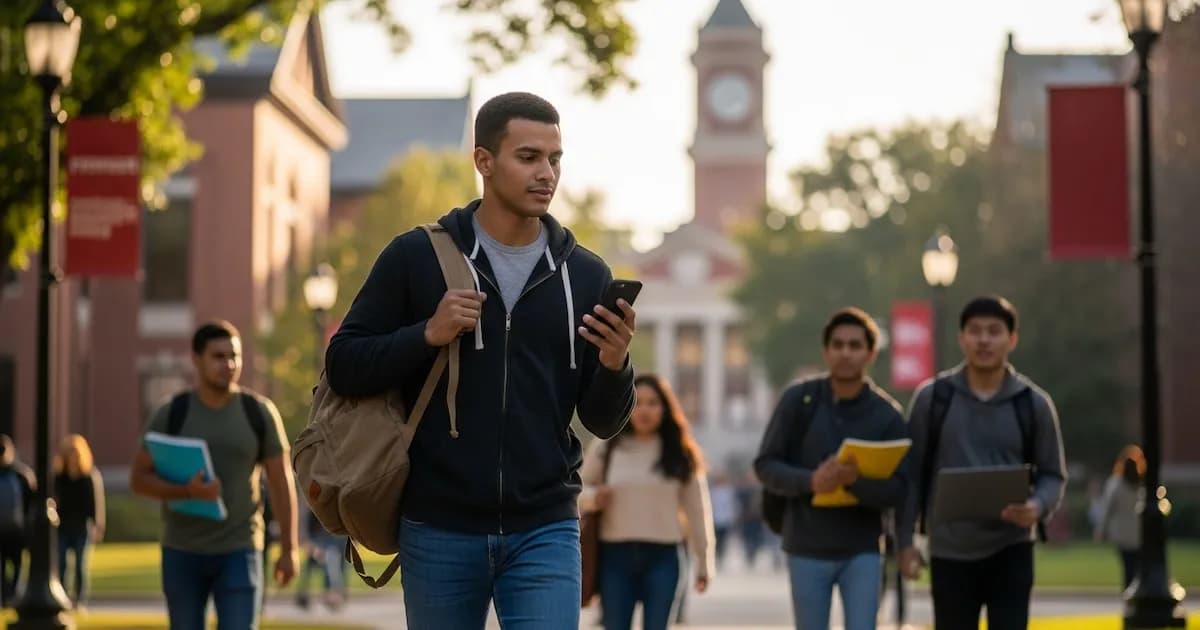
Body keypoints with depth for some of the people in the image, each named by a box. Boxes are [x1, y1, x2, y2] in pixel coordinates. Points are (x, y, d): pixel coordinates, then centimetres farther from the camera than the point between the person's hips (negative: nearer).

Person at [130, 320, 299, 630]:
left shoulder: (260, 413, -1)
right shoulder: (171, 415, -2)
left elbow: (281, 483, 3)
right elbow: (138, 479, -3)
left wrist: (288, 549, -1)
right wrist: (187, 491, -21)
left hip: (239, 552, -1)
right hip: (182, 553, 1)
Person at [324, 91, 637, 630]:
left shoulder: (586, 276, 6)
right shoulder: (416, 257, 0)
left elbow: (601, 422, 7)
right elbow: (343, 366, 0)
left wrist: (614, 365, -14)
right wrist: (429, 334, -15)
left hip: (545, 532, 1)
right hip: (439, 532, 0)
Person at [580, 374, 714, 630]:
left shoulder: (680, 454, 4)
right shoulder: (606, 447, 5)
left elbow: (697, 509, 7)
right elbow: (578, 490, 13)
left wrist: (704, 561, 6)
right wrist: (593, 497, -11)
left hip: (664, 557, -1)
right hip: (615, 554, 1)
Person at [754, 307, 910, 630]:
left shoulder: (888, 414, -5)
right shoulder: (798, 400, -3)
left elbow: (897, 490, -8)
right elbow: (766, 465, -2)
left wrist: (856, 481, -29)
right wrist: (810, 481, -21)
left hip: (862, 553, -1)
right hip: (807, 550, 1)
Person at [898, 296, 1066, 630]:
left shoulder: (1033, 403, 1)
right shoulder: (932, 398, 0)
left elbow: (1053, 474, 6)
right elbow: (911, 474, 3)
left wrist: (1038, 507, -17)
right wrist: (905, 540, -2)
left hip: (1011, 550, 0)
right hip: (950, 551, 0)